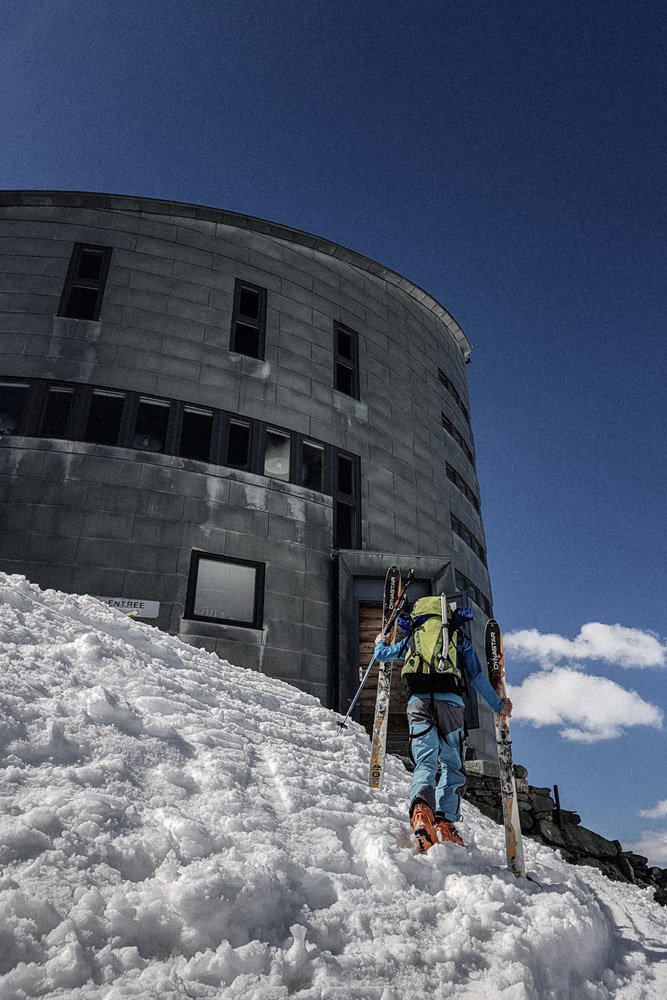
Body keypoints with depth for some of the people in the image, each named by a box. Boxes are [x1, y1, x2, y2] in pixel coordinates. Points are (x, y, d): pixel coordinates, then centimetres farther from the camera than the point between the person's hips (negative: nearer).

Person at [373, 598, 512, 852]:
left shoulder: (412, 637, 25)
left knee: (425, 761, -5)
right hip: (449, 700, -1)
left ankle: (421, 806, -33)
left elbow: (381, 655, 35)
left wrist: (380, 643, 58)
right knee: (453, 764, 10)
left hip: (418, 700, 1)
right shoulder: (458, 636, 22)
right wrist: (498, 705, 27)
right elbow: (477, 676, 17)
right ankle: (445, 821, -3)